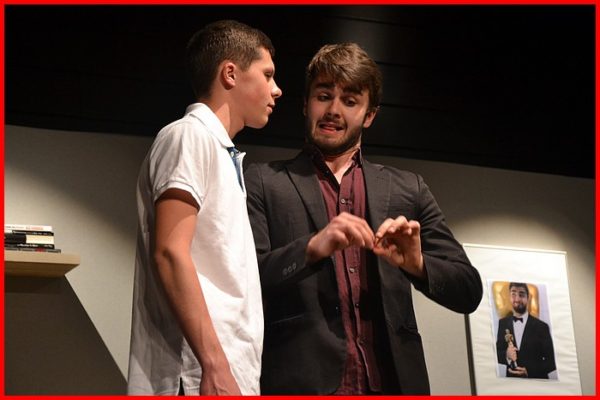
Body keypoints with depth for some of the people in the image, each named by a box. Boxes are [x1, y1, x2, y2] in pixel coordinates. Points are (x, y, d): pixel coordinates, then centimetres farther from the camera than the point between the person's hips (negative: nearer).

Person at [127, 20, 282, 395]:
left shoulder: (225, 154, 21)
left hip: (228, 370, 9)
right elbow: (169, 253, -17)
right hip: (200, 376, -9)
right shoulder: (190, 135, -6)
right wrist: (214, 366, -22)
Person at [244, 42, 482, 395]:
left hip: (394, 382, 3)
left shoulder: (409, 190, 11)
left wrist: (417, 264, -11)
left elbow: (468, 291, 8)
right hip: (302, 382, -2)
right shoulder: (265, 182, 4)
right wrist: (312, 247, -21)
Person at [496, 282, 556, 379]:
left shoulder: (541, 326, -7)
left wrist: (529, 371, -19)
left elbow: (551, 362, -6)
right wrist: (506, 355, -15)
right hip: (511, 380, 2)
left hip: (536, 382, -2)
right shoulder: (503, 323, 3)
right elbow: (497, 354, 5)